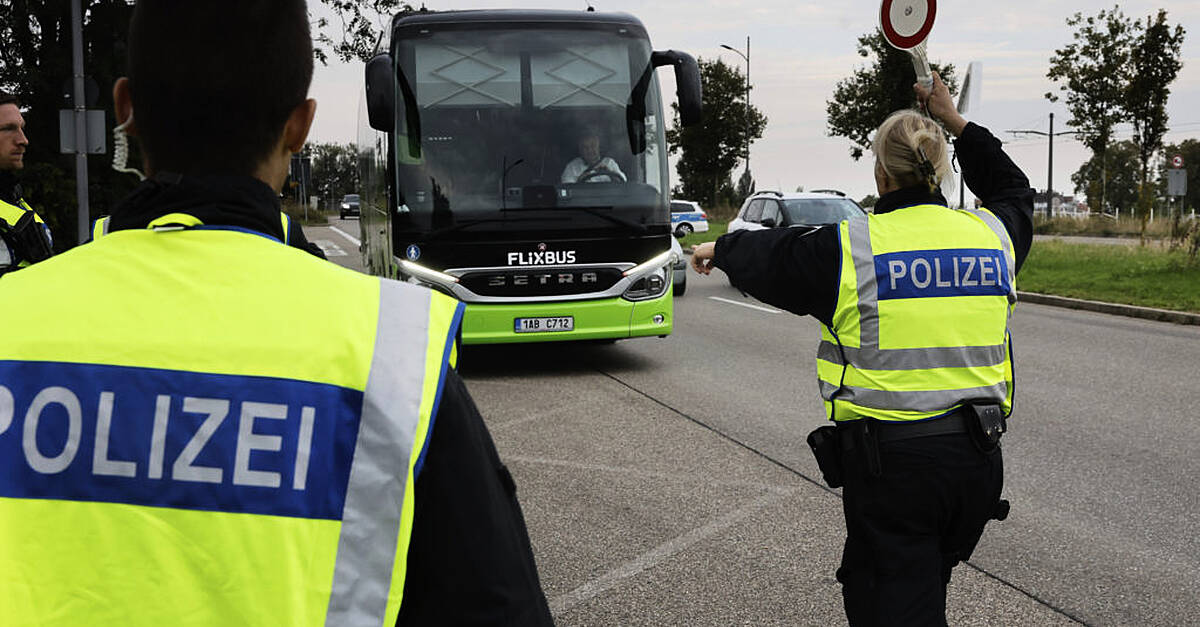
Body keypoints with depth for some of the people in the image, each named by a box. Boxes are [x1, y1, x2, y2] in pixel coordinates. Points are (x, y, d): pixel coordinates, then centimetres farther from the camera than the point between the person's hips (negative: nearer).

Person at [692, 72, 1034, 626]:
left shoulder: (849, 249, -10)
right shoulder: (991, 234, 4)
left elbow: (764, 258, 9)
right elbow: (1014, 192, 29)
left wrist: (720, 250, 30)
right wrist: (955, 123, 31)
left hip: (888, 461, -5)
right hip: (976, 457, 5)